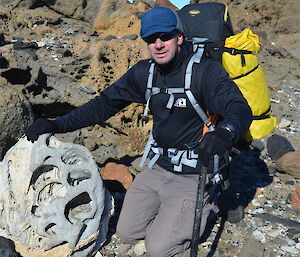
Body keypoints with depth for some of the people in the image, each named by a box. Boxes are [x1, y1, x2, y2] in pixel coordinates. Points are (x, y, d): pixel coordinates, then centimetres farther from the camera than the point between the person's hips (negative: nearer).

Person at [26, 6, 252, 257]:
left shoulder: (205, 71, -19)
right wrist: (58, 124, -8)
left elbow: (240, 109, -30)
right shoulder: (144, 73, -1)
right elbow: (105, 103, 3)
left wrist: (225, 133, -55)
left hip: (193, 175, -6)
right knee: (126, 233, 9)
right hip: (159, 167, 6)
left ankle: (207, 204, 16)